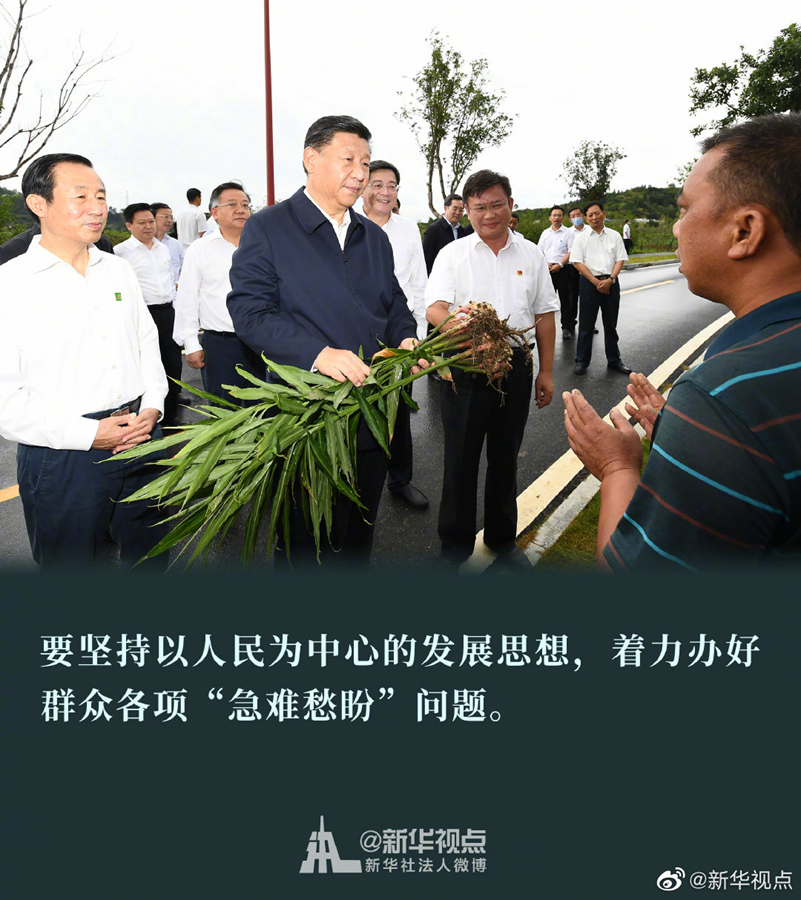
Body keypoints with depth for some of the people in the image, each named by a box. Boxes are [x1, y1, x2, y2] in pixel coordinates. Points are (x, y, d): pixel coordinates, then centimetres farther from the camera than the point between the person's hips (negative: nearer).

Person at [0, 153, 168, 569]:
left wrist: (152, 407, -2)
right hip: (61, 459, -5)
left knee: (149, 557, 18)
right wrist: (87, 433, -18)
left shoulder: (119, 270, 10)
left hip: (143, 441, 5)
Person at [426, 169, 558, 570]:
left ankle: (503, 539, 32)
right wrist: (461, 326, -34)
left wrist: (546, 371, 10)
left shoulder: (531, 254, 9)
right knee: (460, 461, 5)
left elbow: (544, 315, 12)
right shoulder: (452, 254, 2)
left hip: (515, 368, 3)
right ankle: (455, 544, 22)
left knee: (505, 459, 15)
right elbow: (434, 309, -11)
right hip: (464, 372, -2)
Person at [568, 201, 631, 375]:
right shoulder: (581, 237, 3)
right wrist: (596, 282, -11)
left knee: (611, 324, 10)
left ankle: (614, 360, 20)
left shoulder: (614, 236, 9)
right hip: (589, 282, -2)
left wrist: (609, 280, -12)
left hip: (611, 282, 2)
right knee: (586, 324, 1)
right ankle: (582, 361, 10)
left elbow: (620, 260, 4)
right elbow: (577, 262, -4)